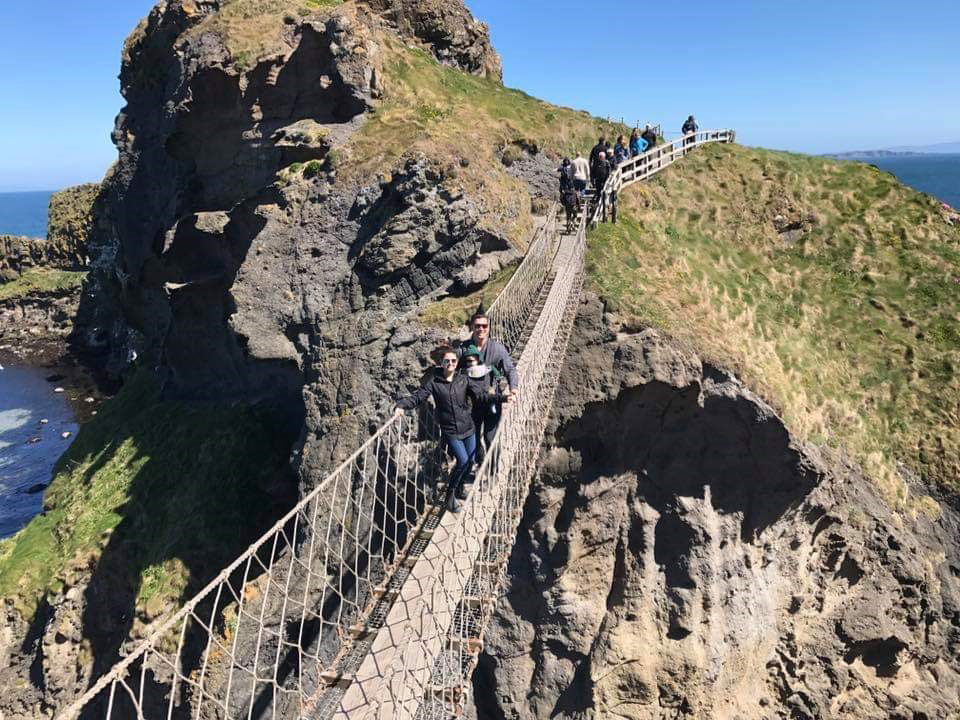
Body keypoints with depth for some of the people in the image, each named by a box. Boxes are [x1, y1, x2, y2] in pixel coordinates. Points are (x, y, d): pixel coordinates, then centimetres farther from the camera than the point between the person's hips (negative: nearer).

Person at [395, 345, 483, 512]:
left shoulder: (463, 379, -1)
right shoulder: (434, 380, -8)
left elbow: (479, 397, -3)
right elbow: (418, 396, -12)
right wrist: (401, 405, -30)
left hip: (468, 428, 4)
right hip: (450, 431, -4)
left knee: (470, 460, 10)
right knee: (463, 460, -13)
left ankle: (459, 486, 39)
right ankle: (450, 494, 8)